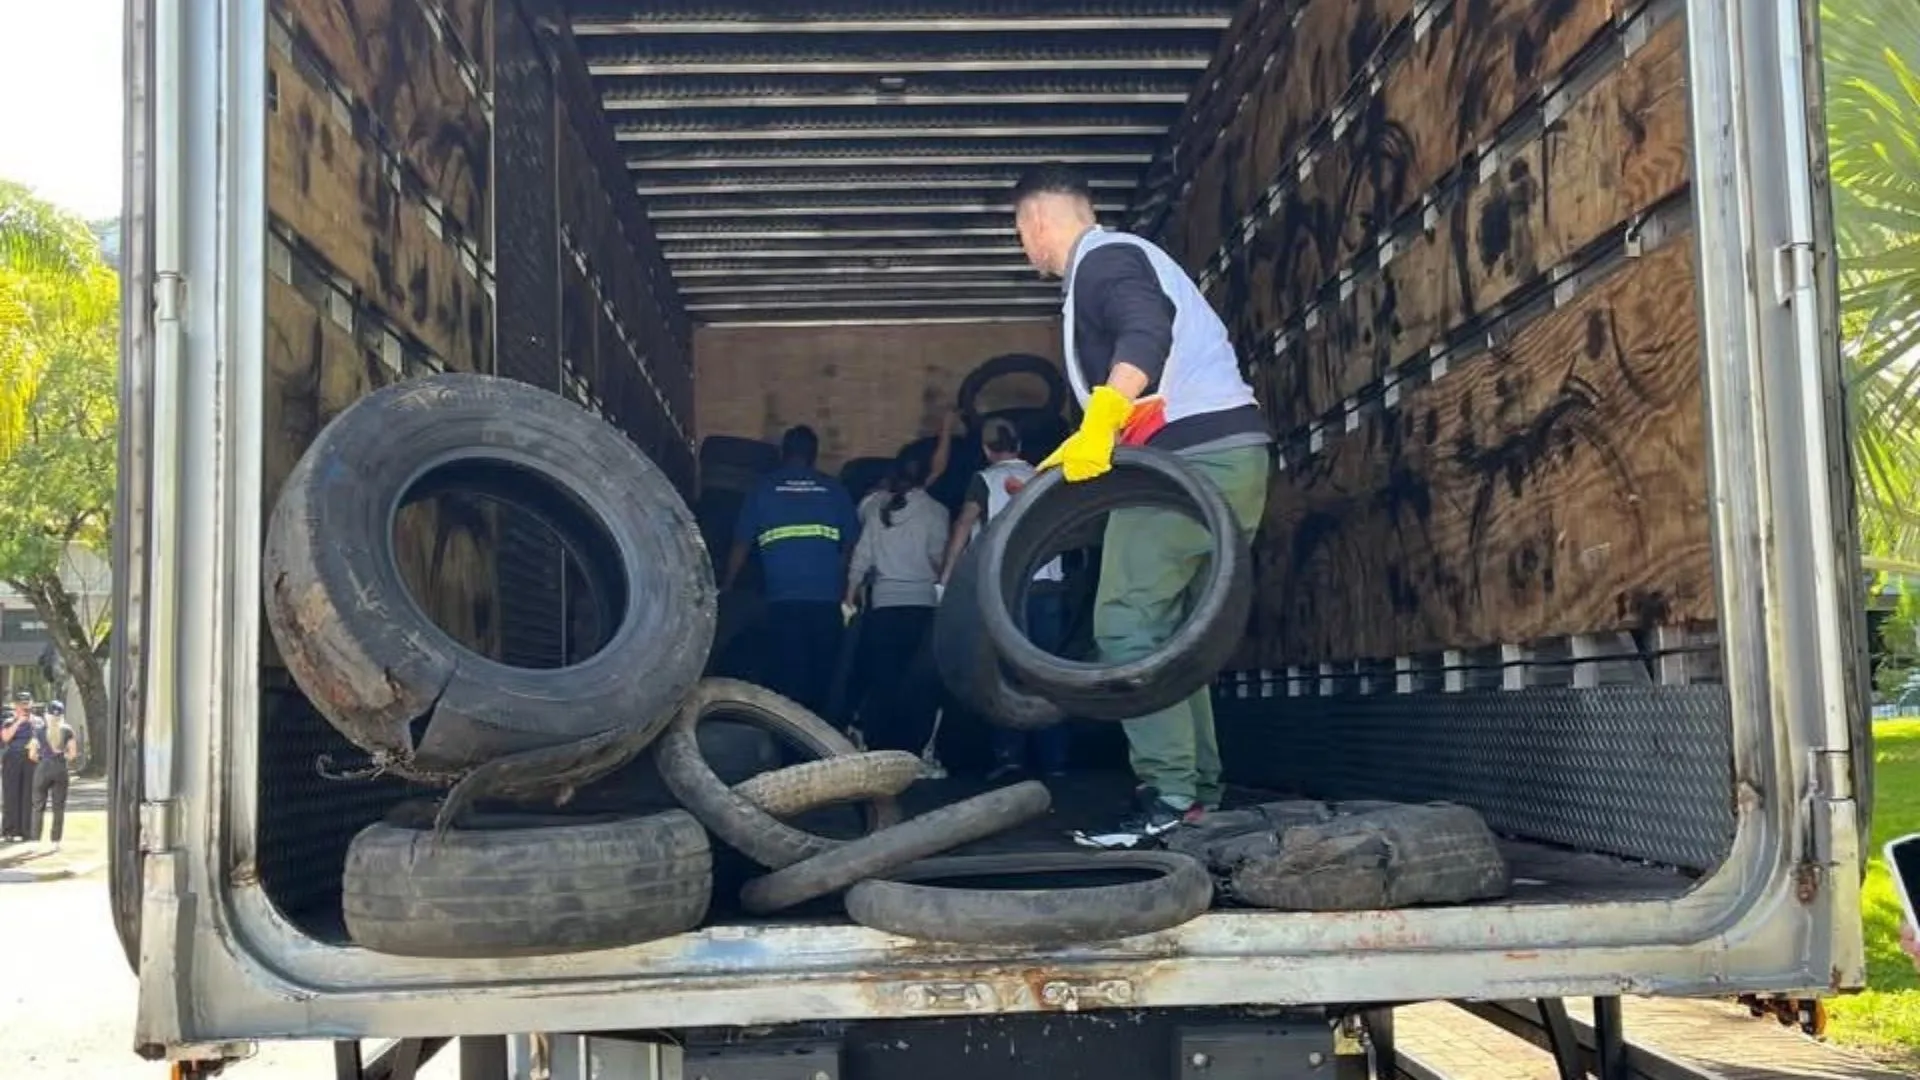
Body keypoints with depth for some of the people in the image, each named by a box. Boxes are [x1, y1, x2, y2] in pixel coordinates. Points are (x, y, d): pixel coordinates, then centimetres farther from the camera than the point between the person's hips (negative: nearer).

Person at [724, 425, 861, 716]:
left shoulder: (764, 488, 8)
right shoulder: (834, 490, 10)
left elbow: (741, 545, 11)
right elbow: (852, 545, 12)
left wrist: (726, 588, 23)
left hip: (783, 600, -1)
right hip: (827, 600, 1)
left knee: (785, 681, 0)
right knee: (821, 679, 6)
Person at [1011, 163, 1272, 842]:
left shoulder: (1102, 258, -4)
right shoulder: (1120, 260, 28)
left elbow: (1146, 334, -24)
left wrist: (1099, 422, -34)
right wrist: (1083, 451, 32)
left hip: (1195, 455, -10)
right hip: (1223, 454, 10)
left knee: (1128, 624, -12)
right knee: (1169, 627, 13)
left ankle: (1169, 792, -14)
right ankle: (1199, 788, 15)